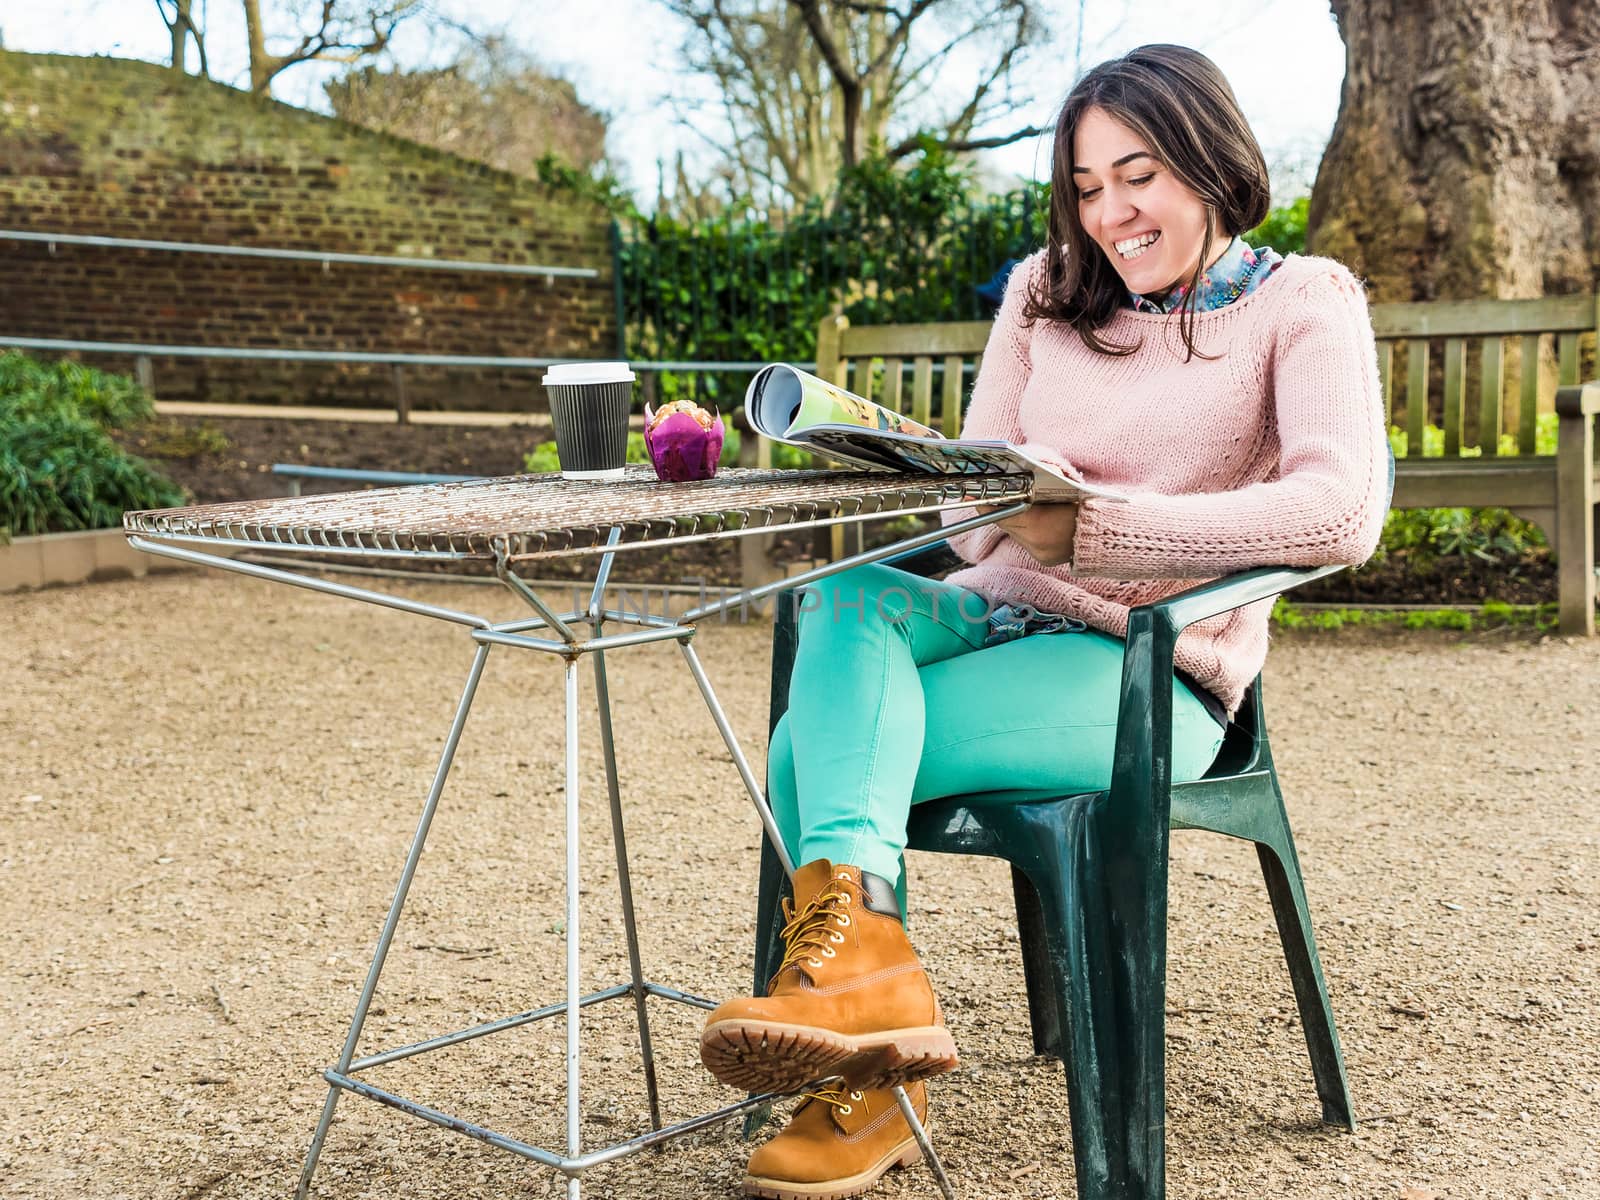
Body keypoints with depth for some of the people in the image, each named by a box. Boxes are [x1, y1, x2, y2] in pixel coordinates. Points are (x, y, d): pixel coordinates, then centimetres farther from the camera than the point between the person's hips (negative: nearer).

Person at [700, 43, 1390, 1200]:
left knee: (817, 748, -27)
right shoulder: (1046, 292, 17)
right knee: (844, 595, -31)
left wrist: (1090, 524, -27)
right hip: (999, 615, 5)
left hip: (1148, 671, -5)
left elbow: (1343, 510, -18)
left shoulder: (1302, 304, 0)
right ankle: (864, 952, -41)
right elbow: (976, 492, 13)